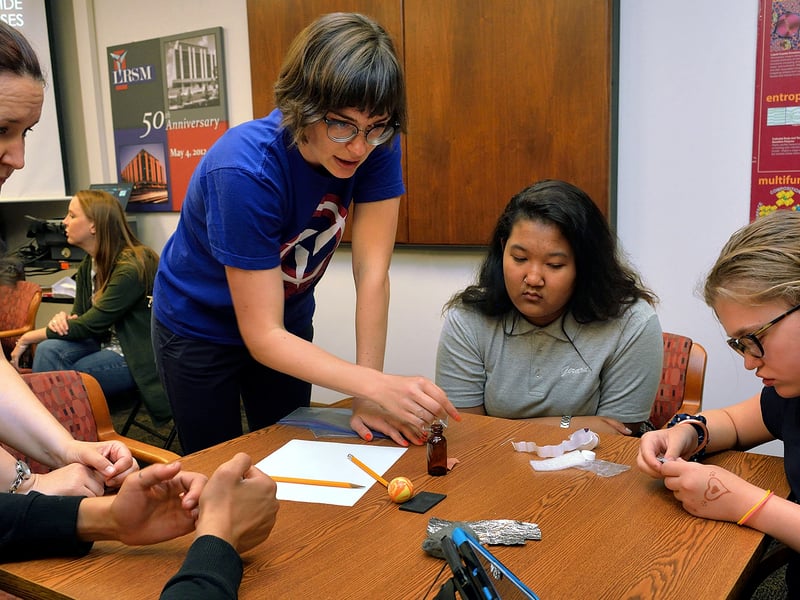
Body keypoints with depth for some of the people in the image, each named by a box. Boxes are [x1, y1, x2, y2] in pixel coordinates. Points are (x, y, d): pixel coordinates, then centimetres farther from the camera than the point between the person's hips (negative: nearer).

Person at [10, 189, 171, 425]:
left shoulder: (132, 267, -22)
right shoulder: (87, 265, 5)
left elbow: (91, 324, -20)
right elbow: (80, 317, 14)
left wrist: (28, 338, -10)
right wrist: (63, 320, -12)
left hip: (137, 358, -7)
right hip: (105, 345, 7)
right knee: (49, 350, -19)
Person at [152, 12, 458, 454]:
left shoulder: (376, 146, -22)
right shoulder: (244, 171, -35)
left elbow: (372, 272, -23)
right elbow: (262, 336, -33)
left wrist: (368, 400, -26)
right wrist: (378, 386, -44)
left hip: (289, 321, 4)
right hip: (199, 330, -4)